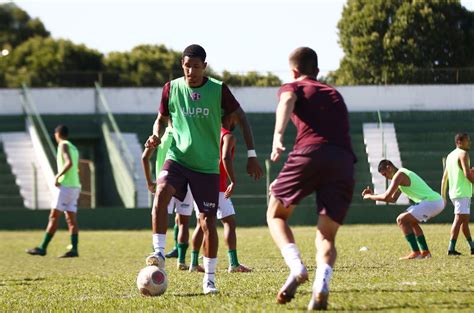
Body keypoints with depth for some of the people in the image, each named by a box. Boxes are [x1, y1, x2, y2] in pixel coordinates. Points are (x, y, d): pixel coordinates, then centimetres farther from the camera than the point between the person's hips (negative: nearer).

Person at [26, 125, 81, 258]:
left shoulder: (63, 145, -7)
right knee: (71, 219, 2)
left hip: (65, 186, -8)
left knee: (53, 217, -8)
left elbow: (69, 163, -22)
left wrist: (57, 176, -16)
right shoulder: (74, 148, 19)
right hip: (75, 186, 8)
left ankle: (42, 248, -8)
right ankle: (74, 249, -6)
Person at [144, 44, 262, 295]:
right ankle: (159, 253, -28)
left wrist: (251, 155, -3)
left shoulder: (218, 90, -5)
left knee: (207, 220, -1)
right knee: (161, 192, -30)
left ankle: (209, 278, 12)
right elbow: (162, 119, 13)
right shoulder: (171, 88, 1)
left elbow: (241, 118, 3)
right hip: (177, 158, 1)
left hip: (207, 165, -1)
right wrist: (156, 135, -10)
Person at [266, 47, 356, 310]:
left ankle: (296, 267, -10)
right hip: (344, 162, 4)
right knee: (327, 237, 8)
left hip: (310, 153, -4)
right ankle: (322, 284, -22)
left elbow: (287, 103, -5)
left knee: (276, 215, 16)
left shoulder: (292, 87, 20)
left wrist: (278, 136, -25)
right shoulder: (335, 95, 36)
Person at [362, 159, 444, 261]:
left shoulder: (399, 175, -8)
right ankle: (425, 252, 21)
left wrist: (370, 197, 2)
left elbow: (386, 197, -14)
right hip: (437, 201, 10)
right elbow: (393, 199, 28)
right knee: (411, 221, 26)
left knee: (401, 220, -10)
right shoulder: (403, 174, 24)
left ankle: (415, 252, -11)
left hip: (432, 203, -10)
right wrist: (372, 194, 22)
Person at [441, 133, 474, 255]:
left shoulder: (450, 155, 17)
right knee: (459, 219, -11)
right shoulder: (463, 154, -10)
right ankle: (451, 248, -17)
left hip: (454, 193, 9)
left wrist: (443, 196, 20)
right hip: (462, 193, -9)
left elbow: (444, 177, 18)